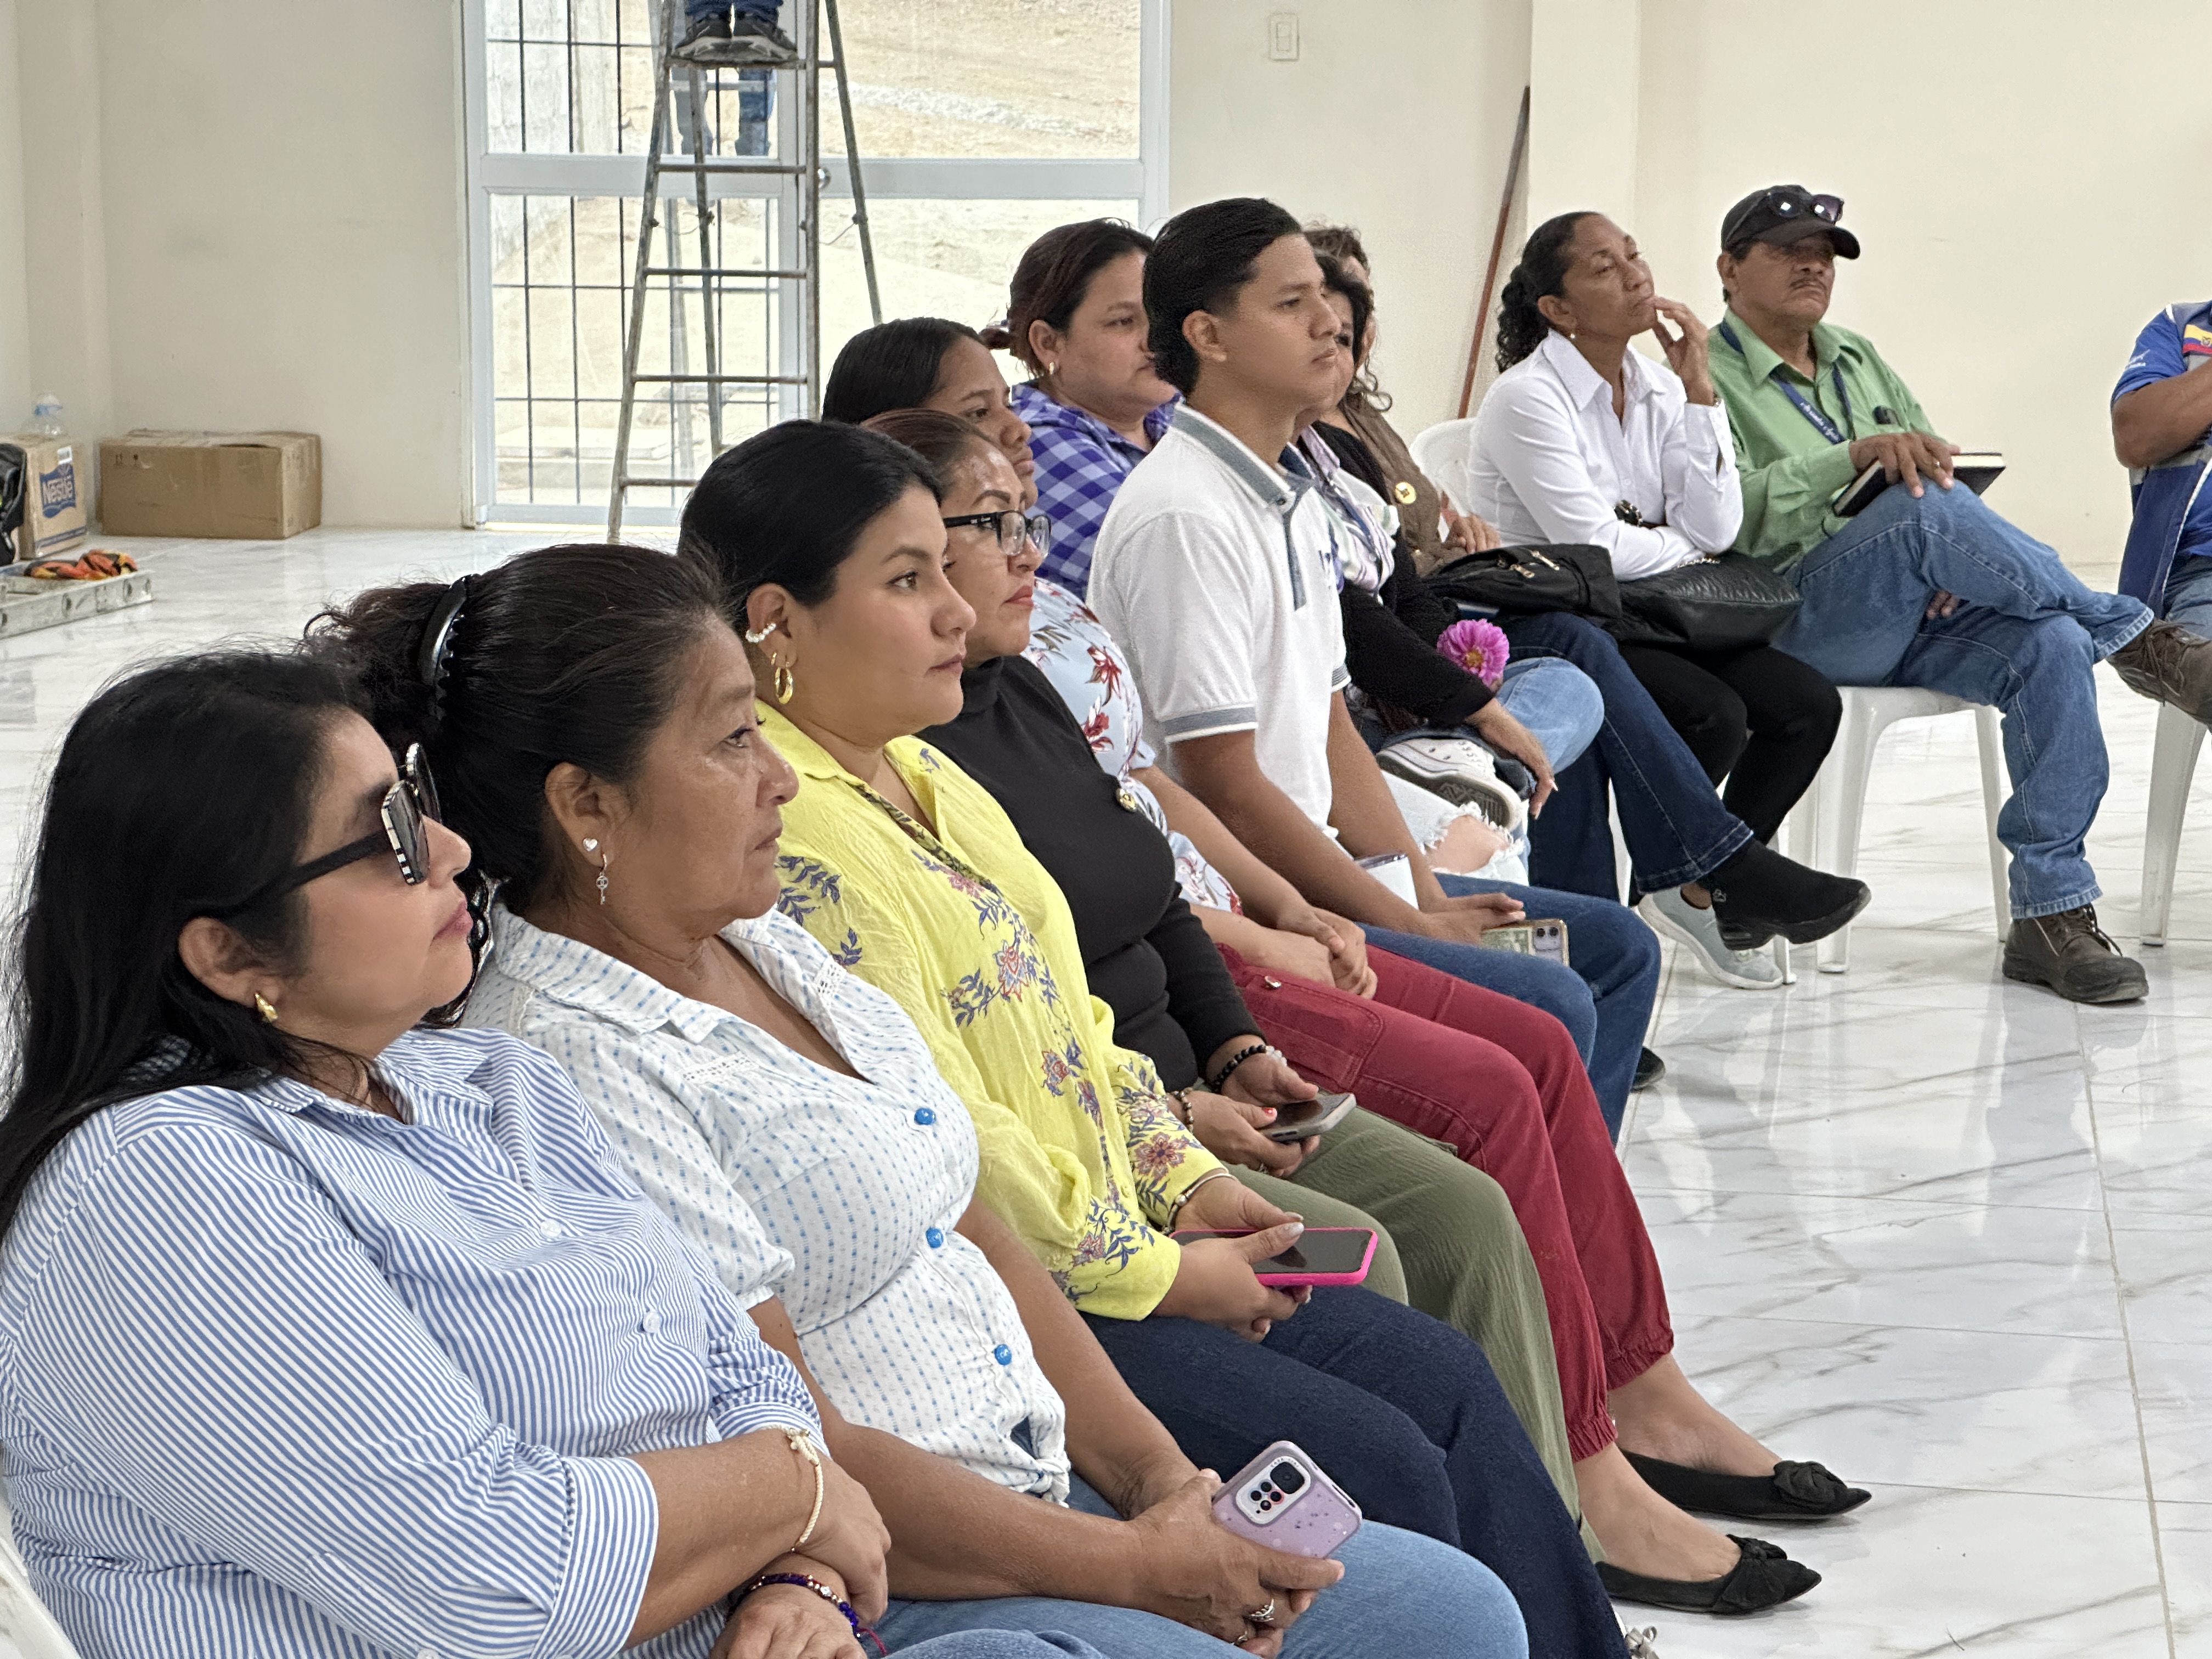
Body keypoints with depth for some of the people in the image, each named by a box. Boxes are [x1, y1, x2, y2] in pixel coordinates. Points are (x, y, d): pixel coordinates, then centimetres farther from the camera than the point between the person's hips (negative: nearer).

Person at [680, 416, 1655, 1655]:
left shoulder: (920, 779, 12)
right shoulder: (795, 844, -21)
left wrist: (1189, 1183, 8)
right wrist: (1160, 1274, -13)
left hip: (1115, 1232, 10)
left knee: (1445, 1378, 7)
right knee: (1382, 1470, -12)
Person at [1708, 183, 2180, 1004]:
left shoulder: (1858, 360, 24)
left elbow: (1937, 465, 20)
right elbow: (1731, 514, -15)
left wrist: (1958, 562, -3)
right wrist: (1861, 456, -25)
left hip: (1917, 616, 6)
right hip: (1799, 621, -6)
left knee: (2051, 645, -24)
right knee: (1926, 509, -34)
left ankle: (2051, 909, -22)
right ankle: (2135, 638, -19)